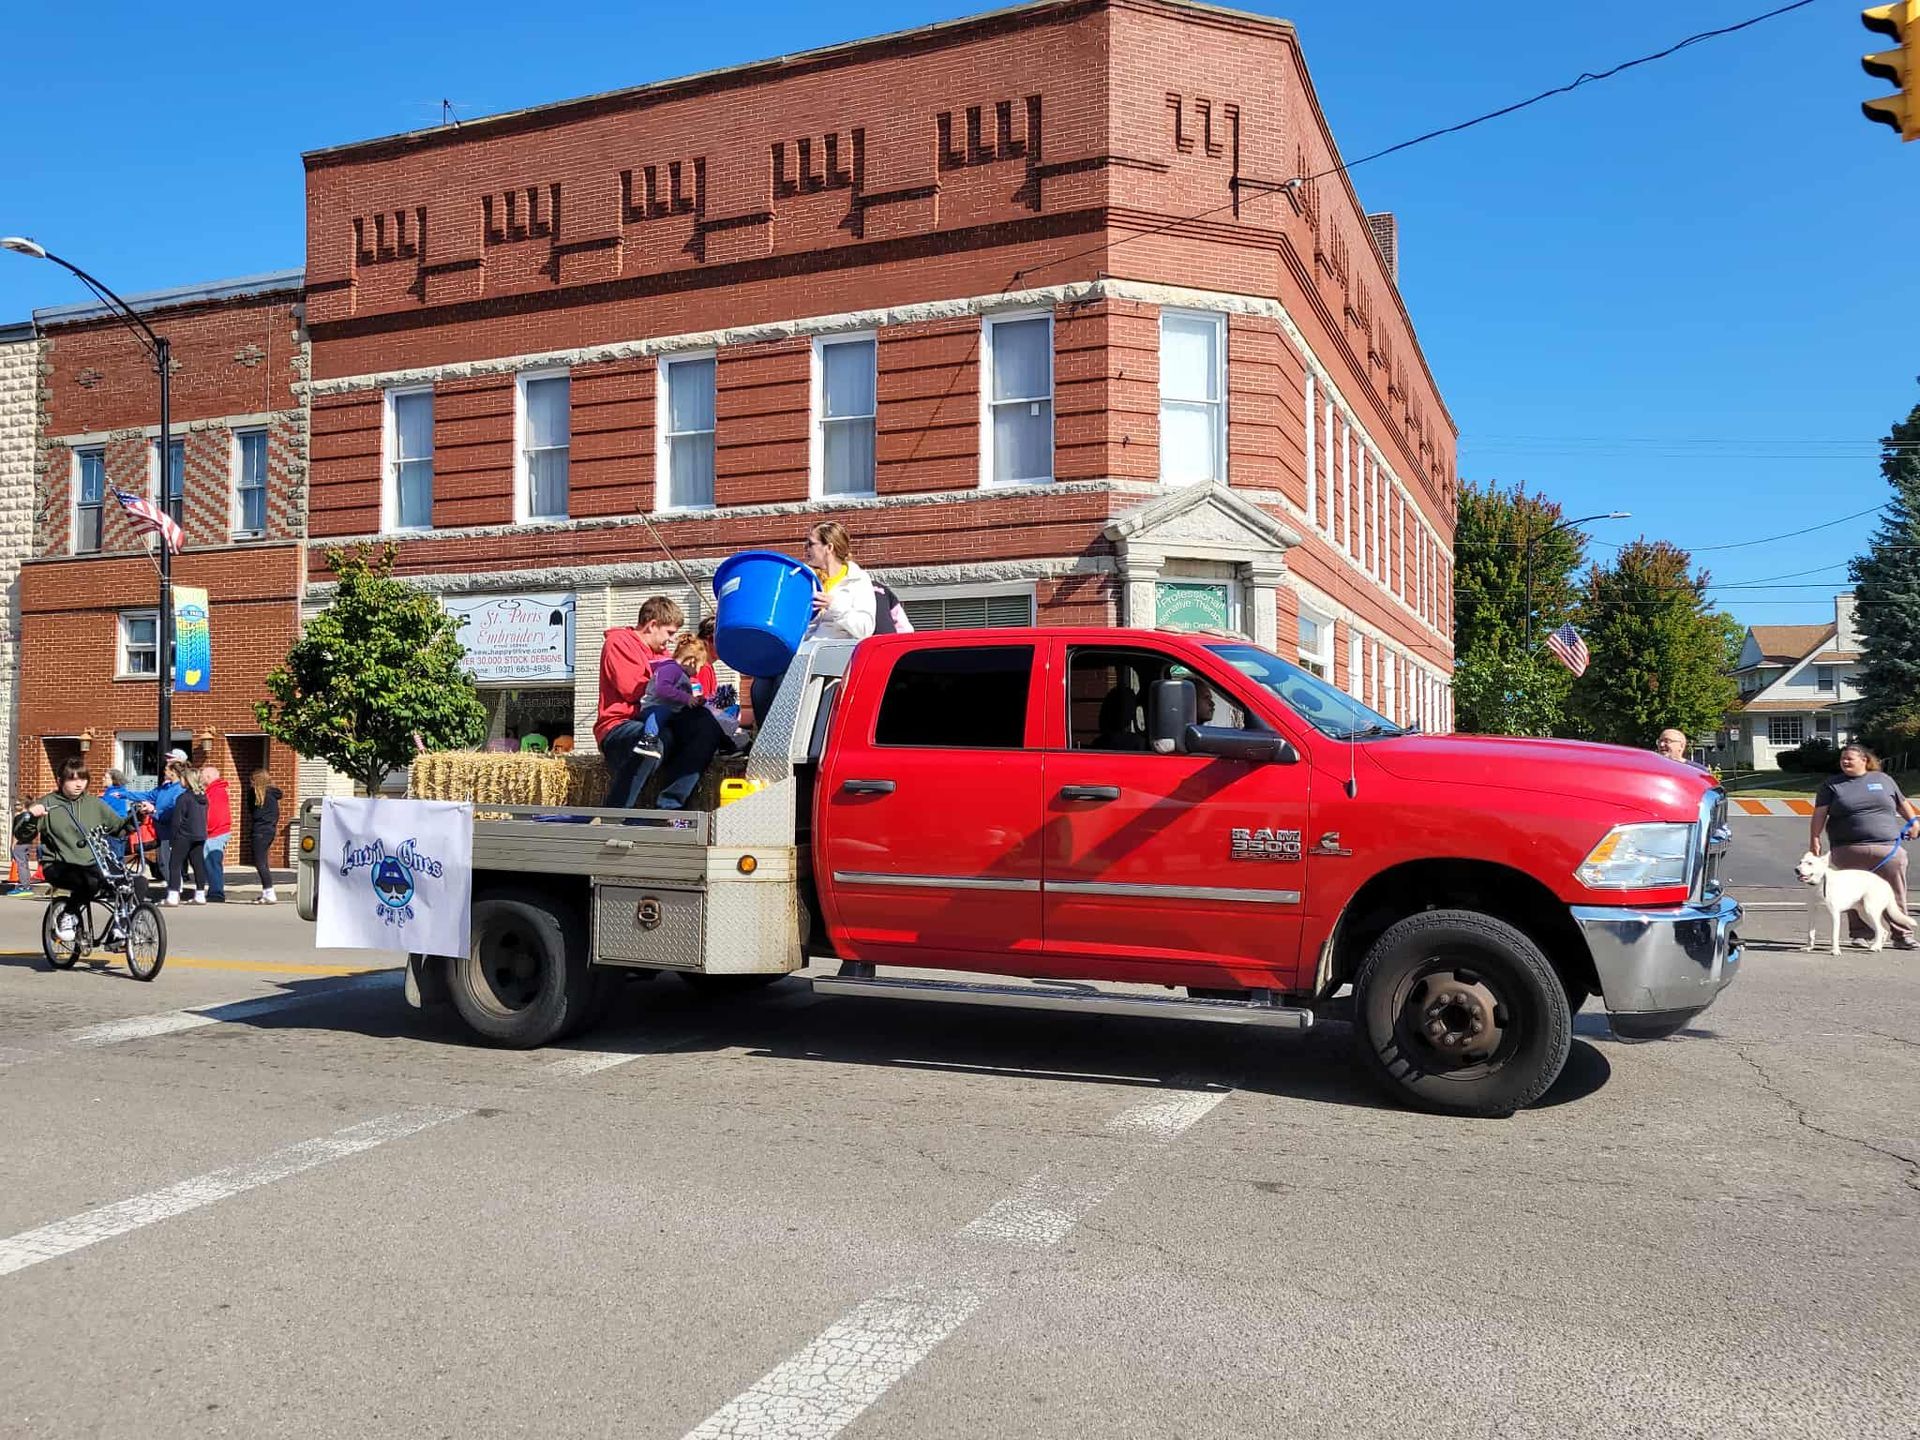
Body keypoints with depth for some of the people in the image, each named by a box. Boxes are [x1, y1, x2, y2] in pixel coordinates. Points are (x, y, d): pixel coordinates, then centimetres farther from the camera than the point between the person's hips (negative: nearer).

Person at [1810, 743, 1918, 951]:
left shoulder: (1883, 779, 14)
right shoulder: (1832, 786, 7)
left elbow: (1902, 803, 27)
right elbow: (1819, 814, 2)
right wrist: (1814, 839, -5)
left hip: (1888, 848, 1)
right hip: (1850, 852, -1)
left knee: (1895, 895, -2)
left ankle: (1902, 935, 4)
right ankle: (1861, 934, 9)